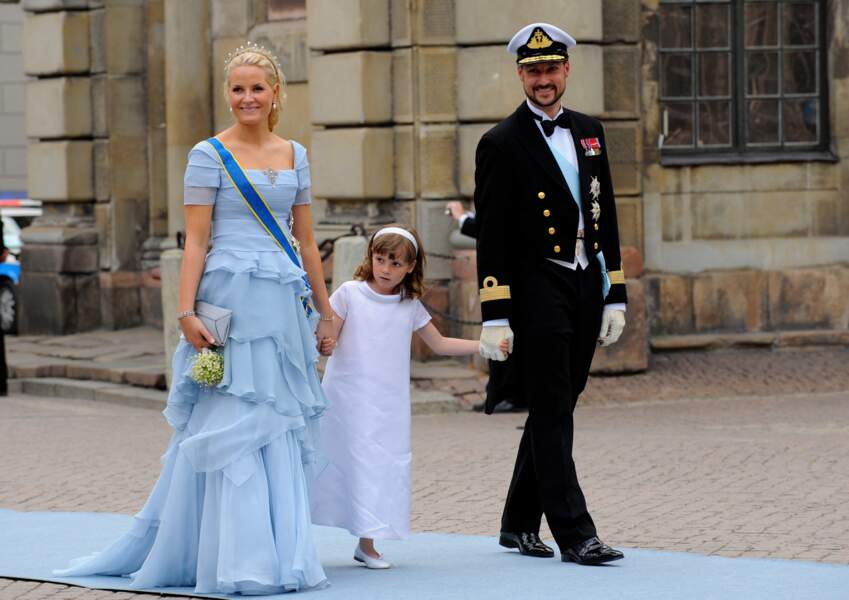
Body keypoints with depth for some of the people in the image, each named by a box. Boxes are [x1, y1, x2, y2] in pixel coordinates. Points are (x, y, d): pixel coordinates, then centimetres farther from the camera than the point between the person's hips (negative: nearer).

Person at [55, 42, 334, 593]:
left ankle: (279, 552, 13)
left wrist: (325, 310, 18)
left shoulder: (294, 155, 13)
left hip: (285, 305, 5)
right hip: (232, 297, -5)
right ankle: (237, 561, -2)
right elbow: (196, 241, -5)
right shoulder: (210, 155, -1)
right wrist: (187, 311, -14)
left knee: (280, 427, 6)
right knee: (230, 425, -5)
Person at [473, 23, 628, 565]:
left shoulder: (590, 133, 12)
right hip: (538, 292, -6)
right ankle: (574, 534, -7)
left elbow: (606, 219, 15)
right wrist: (495, 317, -13)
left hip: (586, 289, 6)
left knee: (555, 412, 12)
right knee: (553, 415, -6)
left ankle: (520, 523, 23)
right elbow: (491, 237, -9)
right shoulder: (502, 144, -6)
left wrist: (614, 297, 11)